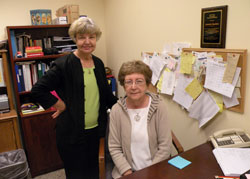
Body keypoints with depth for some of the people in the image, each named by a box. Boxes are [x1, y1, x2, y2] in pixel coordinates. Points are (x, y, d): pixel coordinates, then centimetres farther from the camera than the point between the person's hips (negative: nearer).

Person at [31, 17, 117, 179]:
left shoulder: (98, 63, 5)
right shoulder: (64, 65, -14)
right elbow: (38, 90, -14)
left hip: (95, 129, 6)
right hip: (73, 133, -5)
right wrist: (61, 106, -12)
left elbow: (106, 93, 15)